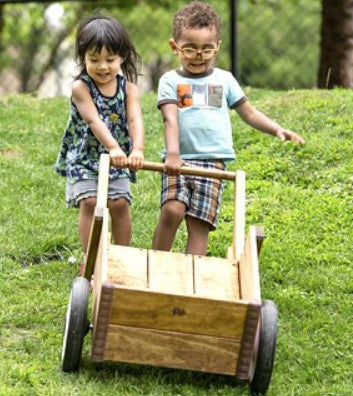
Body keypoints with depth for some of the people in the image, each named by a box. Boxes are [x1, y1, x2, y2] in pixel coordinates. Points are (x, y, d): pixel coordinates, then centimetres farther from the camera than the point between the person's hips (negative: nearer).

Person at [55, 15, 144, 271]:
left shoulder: (128, 88, -3)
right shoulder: (81, 88, -12)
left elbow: (135, 119, -18)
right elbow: (94, 120, -26)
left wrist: (137, 149, -38)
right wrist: (113, 147, -42)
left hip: (119, 159, 2)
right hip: (84, 157, -2)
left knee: (120, 203, -7)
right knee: (90, 202, -14)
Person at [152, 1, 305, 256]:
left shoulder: (224, 80, 15)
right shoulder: (171, 80, 7)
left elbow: (250, 113, 18)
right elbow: (171, 119, -6)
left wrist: (278, 130, 2)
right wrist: (172, 154, -22)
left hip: (213, 162, 1)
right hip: (179, 162, -1)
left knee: (199, 223, -7)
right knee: (172, 210, -20)